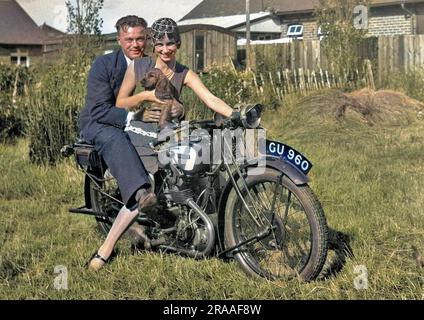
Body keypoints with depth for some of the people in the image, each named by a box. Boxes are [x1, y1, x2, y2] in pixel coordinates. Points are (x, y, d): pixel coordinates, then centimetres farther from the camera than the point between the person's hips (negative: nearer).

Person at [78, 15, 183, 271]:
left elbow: (171, 102, 6)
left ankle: (107, 248, -21)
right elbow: (99, 110, -15)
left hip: (137, 127, 2)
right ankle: (142, 193, -55)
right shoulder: (104, 65, -7)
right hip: (98, 126, -2)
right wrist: (133, 116, -28)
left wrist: (176, 110, -19)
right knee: (116, 139, -41)